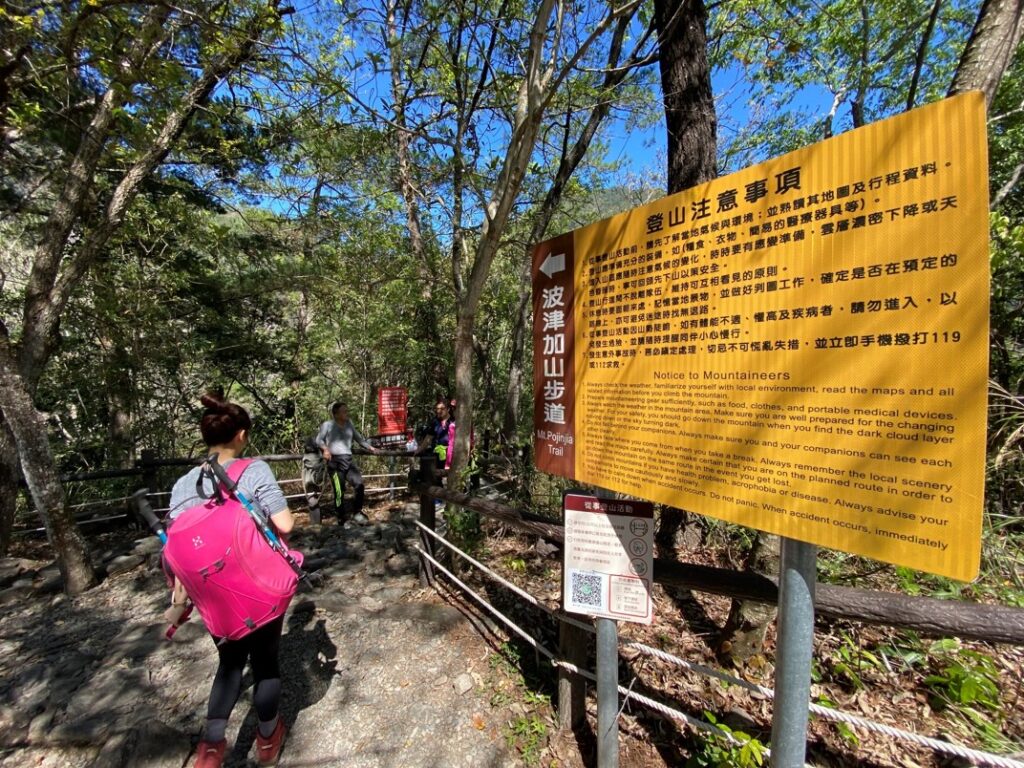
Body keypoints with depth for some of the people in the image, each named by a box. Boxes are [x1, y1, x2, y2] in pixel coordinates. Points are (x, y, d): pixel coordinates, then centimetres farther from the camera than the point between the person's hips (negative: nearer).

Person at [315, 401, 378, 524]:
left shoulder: (349, 424, 16)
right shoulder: (327, 425, 2)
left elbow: (358, 438, 23)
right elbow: (318, 439, -3)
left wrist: (369, 447, 13)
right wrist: (325, 449, -22)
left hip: (348, 460, 5)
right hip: (335, 462, -5)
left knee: (360, 485, -4)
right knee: (339, 491, -5)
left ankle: (357, 513, 12)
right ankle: (340, 519, 10)